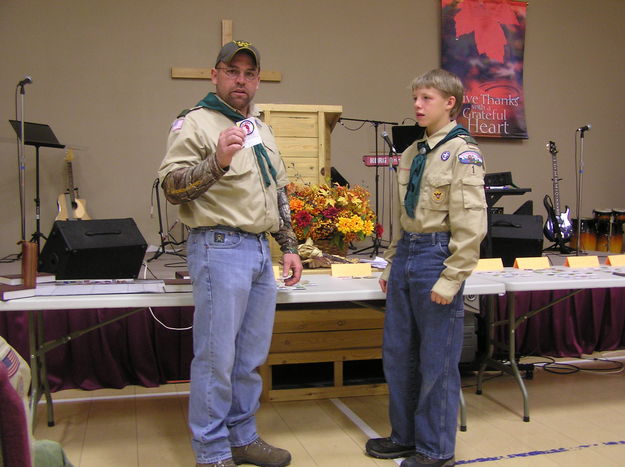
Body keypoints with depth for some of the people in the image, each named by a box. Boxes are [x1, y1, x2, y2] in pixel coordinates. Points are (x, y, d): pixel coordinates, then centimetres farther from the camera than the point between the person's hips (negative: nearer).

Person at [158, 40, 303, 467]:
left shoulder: (260, 129, 19)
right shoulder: (195, 123, -4)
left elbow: (279, 195, 24)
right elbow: (172, 188, -13)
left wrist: (289, 246, 19)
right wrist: (217, 162, -27)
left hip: (260, 251, 8)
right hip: (220, 250, -7)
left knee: (252, 357, 13)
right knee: (216, 357, -3)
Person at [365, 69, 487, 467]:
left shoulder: (462, 152, -10)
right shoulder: (413, 153, 14)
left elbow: (471, 225, -15)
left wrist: (450, 280, -17)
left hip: (436, 256, -8)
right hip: (406, 254, 8)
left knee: (436, 361, 4)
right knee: (397, 355, 14)